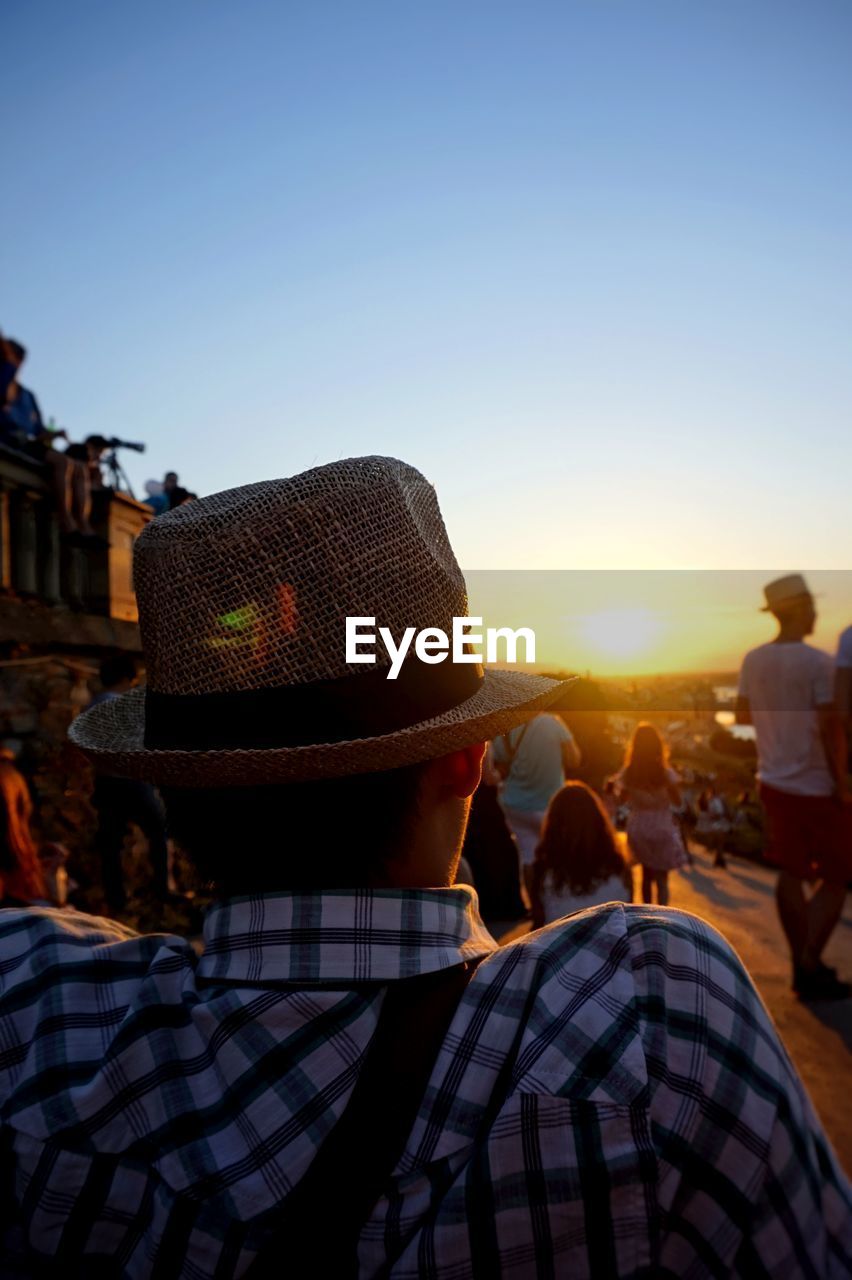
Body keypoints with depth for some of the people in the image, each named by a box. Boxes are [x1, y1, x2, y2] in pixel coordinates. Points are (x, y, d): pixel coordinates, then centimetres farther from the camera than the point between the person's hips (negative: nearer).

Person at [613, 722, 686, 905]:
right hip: (661, 827, -3)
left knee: (647, 873, 22)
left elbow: (623, 798, 4)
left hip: (638, 828, 3)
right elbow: (677, 801, -4)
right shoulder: (665, 772, -14)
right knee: (661, 878, 4)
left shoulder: (628, 772, -9)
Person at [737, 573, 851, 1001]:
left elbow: (741, 714, 12)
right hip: (816, 786, -6)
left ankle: (802, 964, 20)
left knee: (791, 872, 12)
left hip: (774, 781, 6)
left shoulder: (753, 660, 3)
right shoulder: (817, 662, -17)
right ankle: (810, 966, 3)